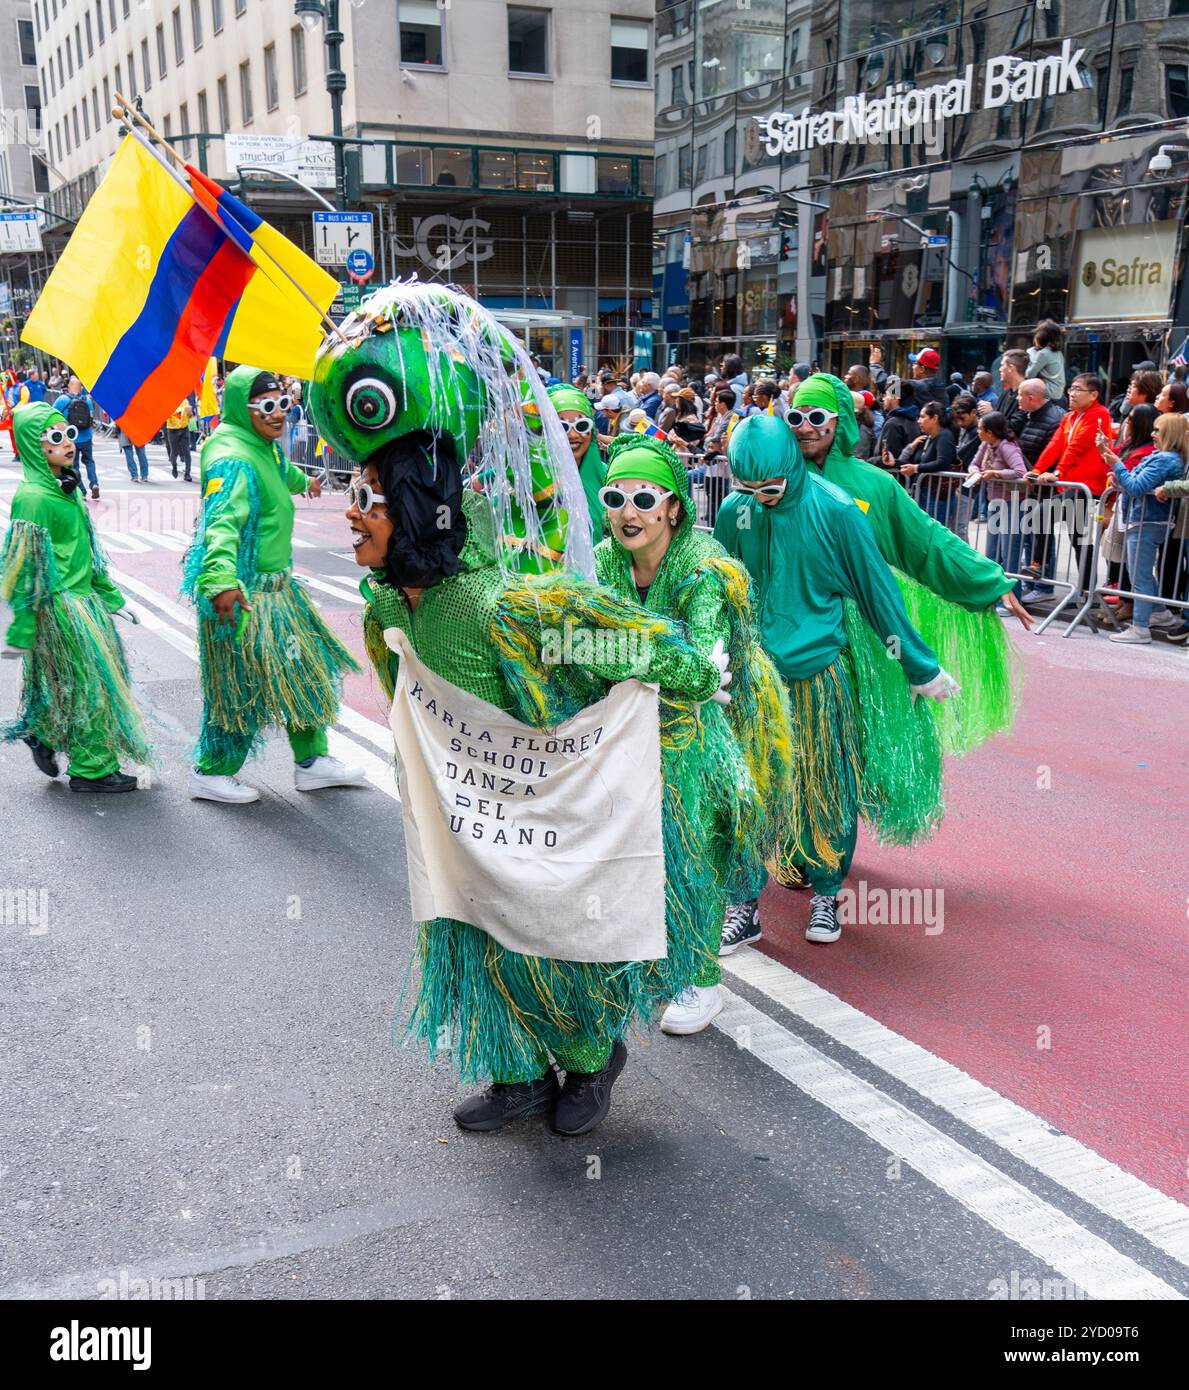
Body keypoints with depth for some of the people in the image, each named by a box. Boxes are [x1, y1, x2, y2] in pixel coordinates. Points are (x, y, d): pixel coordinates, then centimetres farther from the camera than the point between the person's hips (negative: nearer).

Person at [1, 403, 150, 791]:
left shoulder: (68, 488, 9)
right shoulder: (33, 497, -18)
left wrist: (111, 596, 22)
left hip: (84, 599, 8)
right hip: (60, 606, -8)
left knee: (70, 683, 16)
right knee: (90, 684, 0)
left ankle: (41, 734, 35)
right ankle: (93, 769, 11)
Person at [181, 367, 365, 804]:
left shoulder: (264, 446, 9)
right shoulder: (233, 460, -23)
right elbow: (222, 522, -39)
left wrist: (303, 481, 58)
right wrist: (222, 581, -55)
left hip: (275, 583, 10)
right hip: (243, 591, -10)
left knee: (305, 668, 16)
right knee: (242, 685, -1)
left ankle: (312, 762, 28)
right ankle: (211, 773, 16)